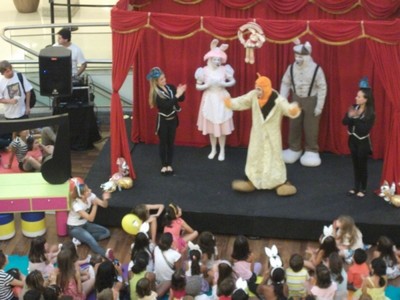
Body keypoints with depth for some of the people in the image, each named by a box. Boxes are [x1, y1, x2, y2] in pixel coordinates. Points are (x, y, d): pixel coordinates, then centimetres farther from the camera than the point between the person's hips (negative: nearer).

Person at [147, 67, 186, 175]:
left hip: (173, 119, 5)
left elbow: (181, 99, 2)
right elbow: (166, 105, -28)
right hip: (163, 120, -5)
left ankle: (169, 165, 23)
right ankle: (164, 165, 18)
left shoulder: (170, 87, -2)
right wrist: (177, 95, -30)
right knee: (163, 143, 7)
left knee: (171, 142, 12)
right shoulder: (155, 93, -18)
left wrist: (181, 93, -19)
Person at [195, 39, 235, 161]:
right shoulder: (205, 70, -7)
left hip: (221, 99, -1)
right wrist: (206, 85, -19)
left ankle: (222, 151, 17)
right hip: (209, 99, 1)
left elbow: (233, 81, 4)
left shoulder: (224, 69, -7)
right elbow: (198, 86, -2)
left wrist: (224, 84, -13)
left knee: (221, 126, 4)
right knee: (211, 126, 10)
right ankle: (213, 150, 26)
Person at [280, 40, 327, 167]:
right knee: (294, 125, 11)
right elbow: (285, 83, 2)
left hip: (311, 100, -3)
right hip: (296, 99, 3)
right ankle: (294, 149, 27)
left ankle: (311, 151, 18)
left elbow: (322, 88, -13)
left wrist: (319, 106, -13)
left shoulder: (316, 69, -18)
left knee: (310, 127, 4)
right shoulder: (291, 68, -7)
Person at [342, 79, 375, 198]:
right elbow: (344, 122, -7)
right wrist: (350, 116, -27)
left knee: (362, 165, 7)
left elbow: (365, 129, -26)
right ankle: (356, 187, 28)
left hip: (363, 142, -5)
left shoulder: (370, 113, -20)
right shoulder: (354, 108, -5)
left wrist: (355, 118, -30)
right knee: (355, 164, 15)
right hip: (353, 139, 5)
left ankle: (363, 189, 21)